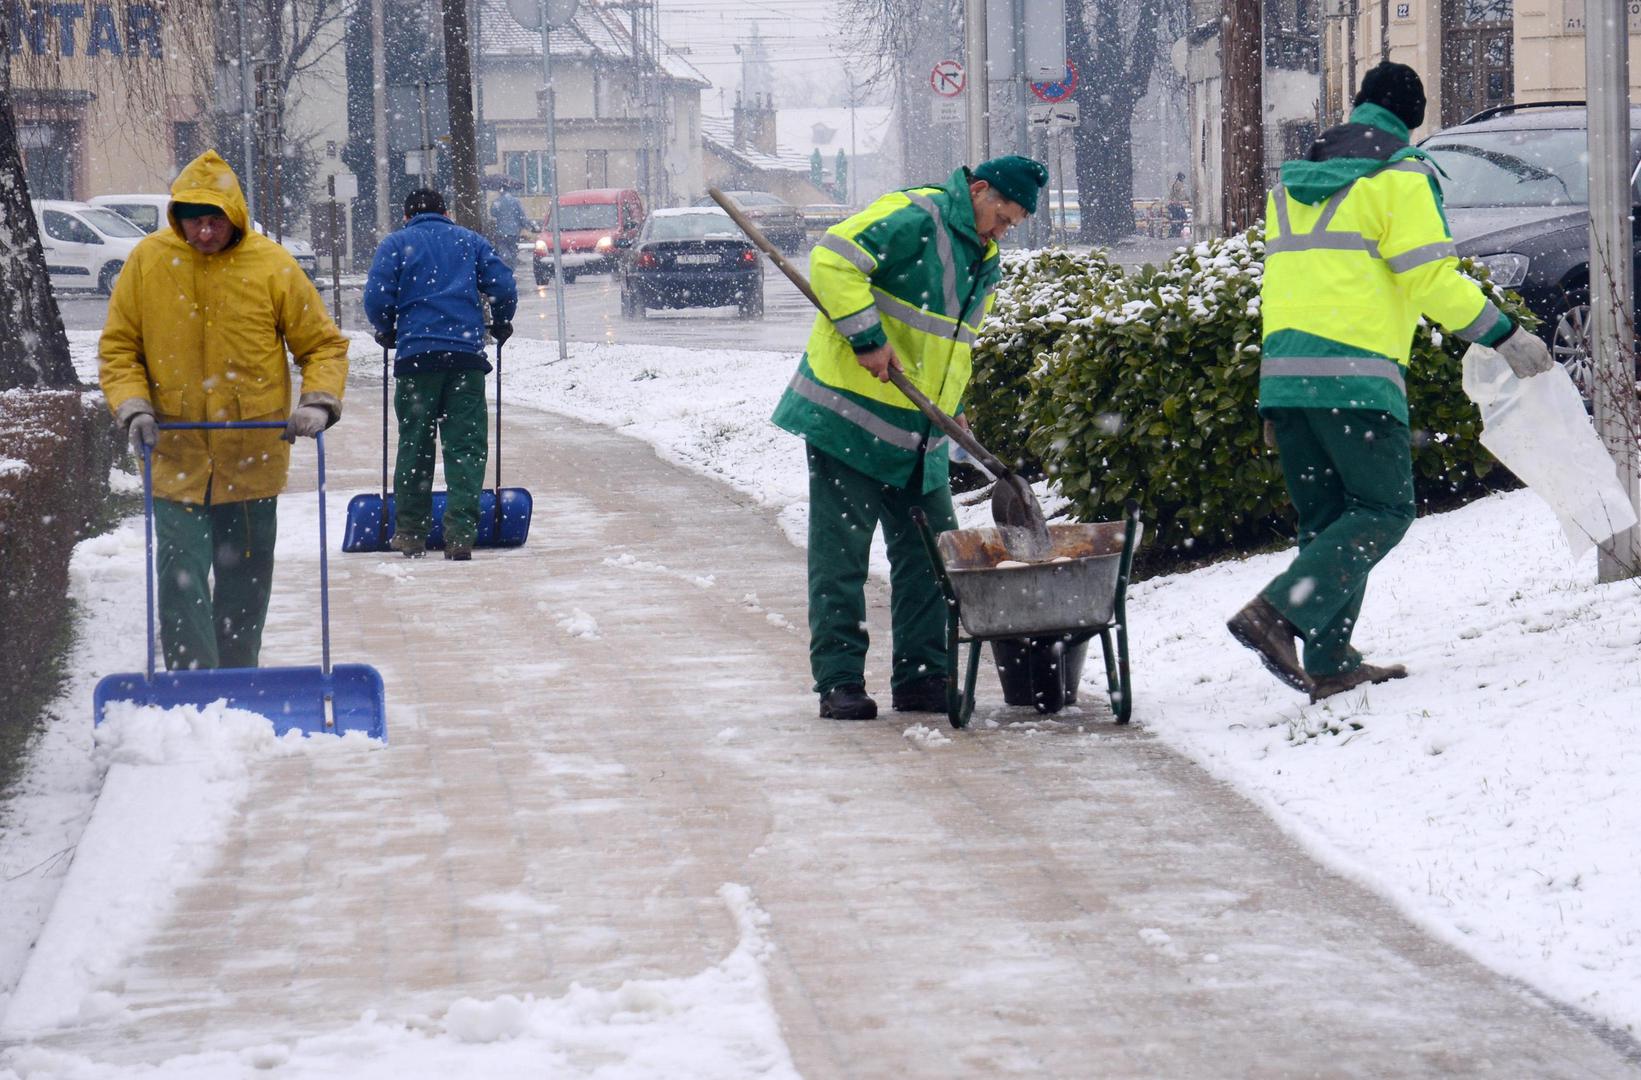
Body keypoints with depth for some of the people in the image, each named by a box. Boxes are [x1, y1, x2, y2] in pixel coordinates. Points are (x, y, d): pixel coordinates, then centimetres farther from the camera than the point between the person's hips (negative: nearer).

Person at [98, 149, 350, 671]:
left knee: (244, 589, 12)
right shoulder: (149, 261, -3)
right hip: (176, 457, -1)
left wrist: (319, 403, -12)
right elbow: (118, 348, 6)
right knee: (181, 585, -10)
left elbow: (324, 344, 4)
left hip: (252, 458, 1)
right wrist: (132, 406, -10)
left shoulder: (271, 265, -5)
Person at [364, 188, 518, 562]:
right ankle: (460, 534, -8)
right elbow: (504, 287, 5)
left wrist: (388, 332, 17)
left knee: (414, 445, 9)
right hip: (466, 354, 1)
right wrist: (500, 326, 23)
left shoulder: (397, 243, 9)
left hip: (416, 354, -1)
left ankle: (410, 533, 13)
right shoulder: (470, 241, 14)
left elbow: (377, 297, -2)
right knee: (465, 447, 1)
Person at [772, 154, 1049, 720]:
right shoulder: (911, 218, -13)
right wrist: (867, 337, -24)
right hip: (849, 418, -9)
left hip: (918, 438, 9)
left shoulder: (984, 262, 16)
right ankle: (838, 682, -2)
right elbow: (833, 260, -23)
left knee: (928, 556, 7)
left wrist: (950, 409, 17)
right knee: (840, 553, -4)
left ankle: (922, 679, 14)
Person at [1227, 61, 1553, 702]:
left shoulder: (1292, 182, 21)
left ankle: (1330, 664, 7)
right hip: (1356, 374, -7)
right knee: (1384, 509, -3)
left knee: (1325, 519, 13)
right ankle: (1278, 614, -19)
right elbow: (1430, 277, -10)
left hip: (1284, 371, 7)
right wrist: (1504, 336, -3)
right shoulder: (1400, 176, -2)